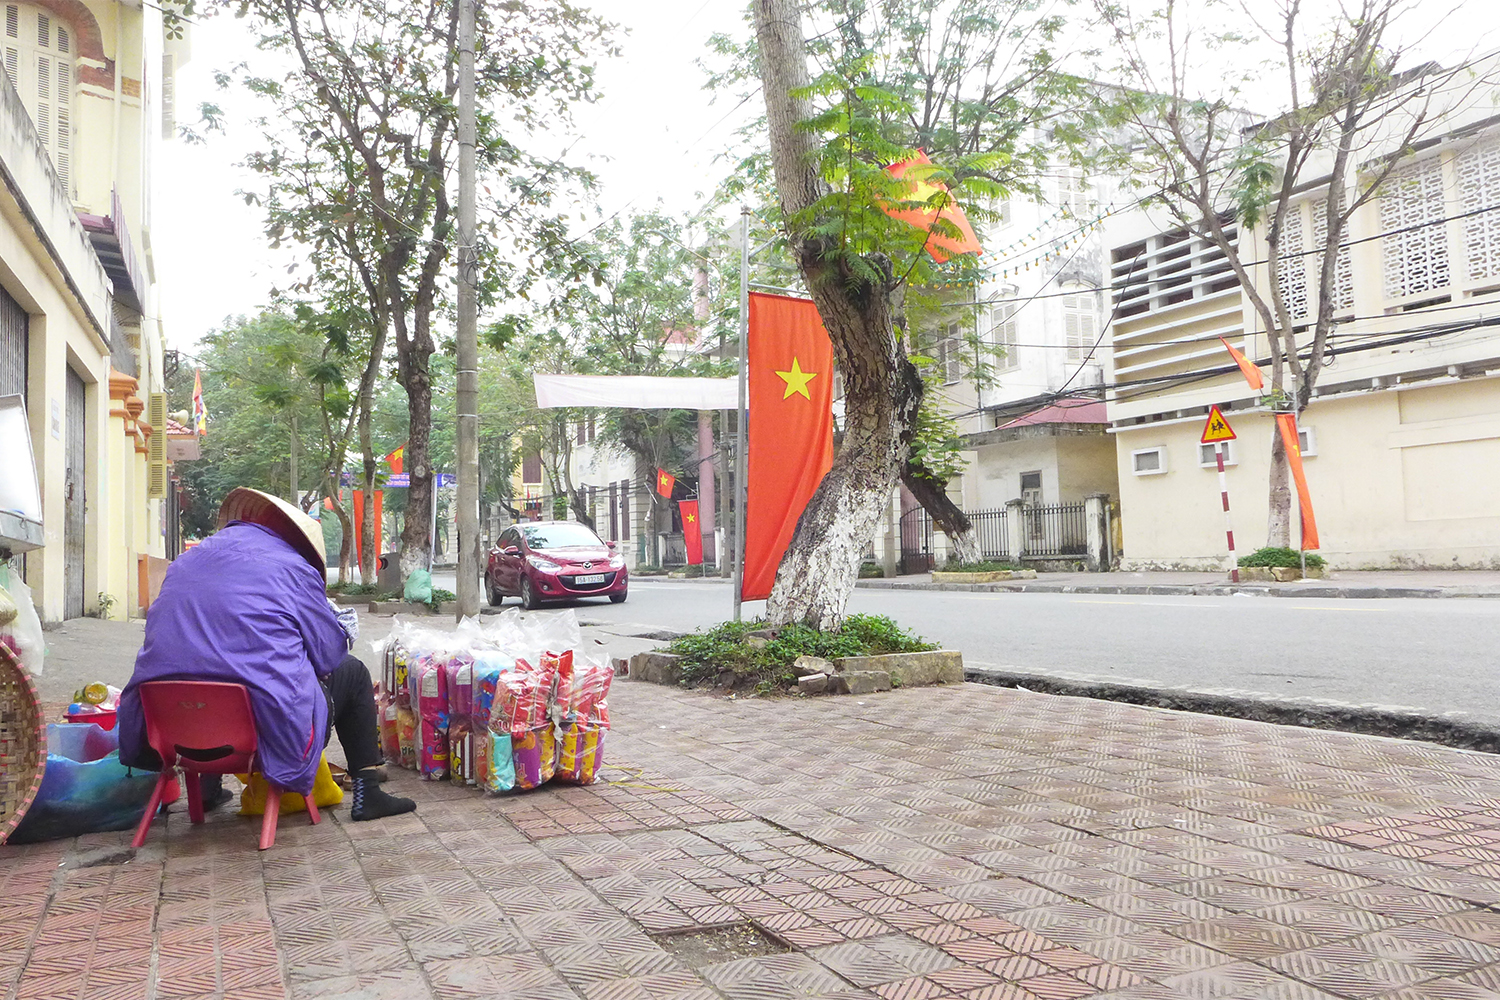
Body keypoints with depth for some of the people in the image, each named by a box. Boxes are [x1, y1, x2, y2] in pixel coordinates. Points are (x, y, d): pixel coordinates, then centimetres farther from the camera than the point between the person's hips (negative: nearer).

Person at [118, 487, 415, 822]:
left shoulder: (184, 561, 14)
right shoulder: (295, 568, -3)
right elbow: (330, 652, 2)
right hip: (273, 733, -6)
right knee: (352, 671, 19)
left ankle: (208, 788, 42)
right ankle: (366, 791, 18)